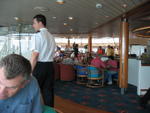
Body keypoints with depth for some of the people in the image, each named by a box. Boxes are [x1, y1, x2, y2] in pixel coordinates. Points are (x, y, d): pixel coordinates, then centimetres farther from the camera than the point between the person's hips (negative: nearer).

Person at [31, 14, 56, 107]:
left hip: (40, 66, -7)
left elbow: (35, 56, -16)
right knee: (48, 91, 13)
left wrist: (30, 72, -14)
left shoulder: (38, 35, -10)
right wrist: (47, 63, 17)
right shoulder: (51, 37, 14)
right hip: (50, 66, 7)